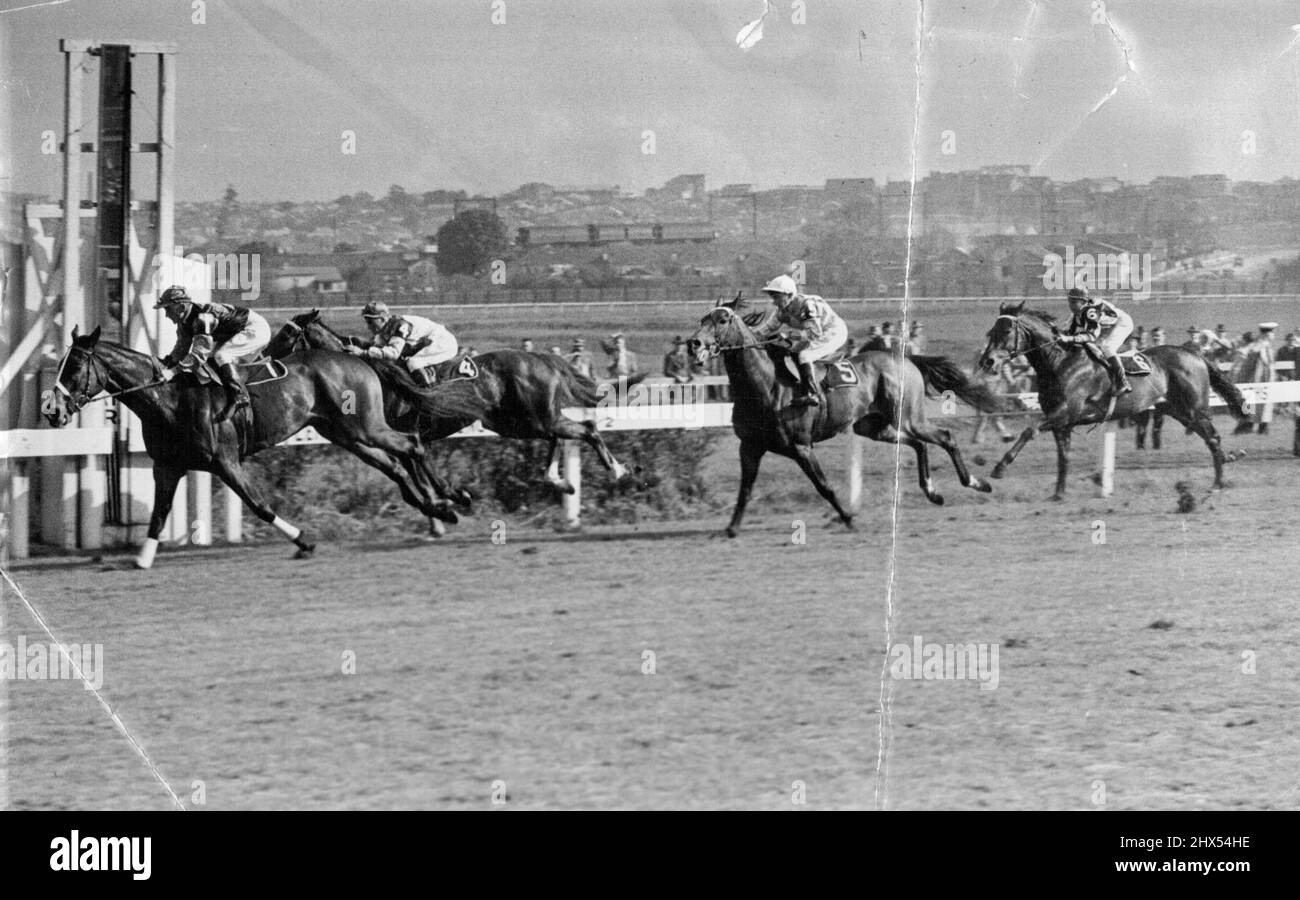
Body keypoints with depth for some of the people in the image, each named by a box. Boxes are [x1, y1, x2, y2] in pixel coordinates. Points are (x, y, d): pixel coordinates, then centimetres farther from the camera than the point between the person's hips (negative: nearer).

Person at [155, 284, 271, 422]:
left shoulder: (203, 318, -33)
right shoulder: (185, 320, -2)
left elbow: (200, 353, -38)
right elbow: (181, 348, 7)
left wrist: (173, 371, -41)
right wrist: (164, 365, -9)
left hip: (257, 329, -11)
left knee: (221, 355, -27)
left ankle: (238, 396, -21)